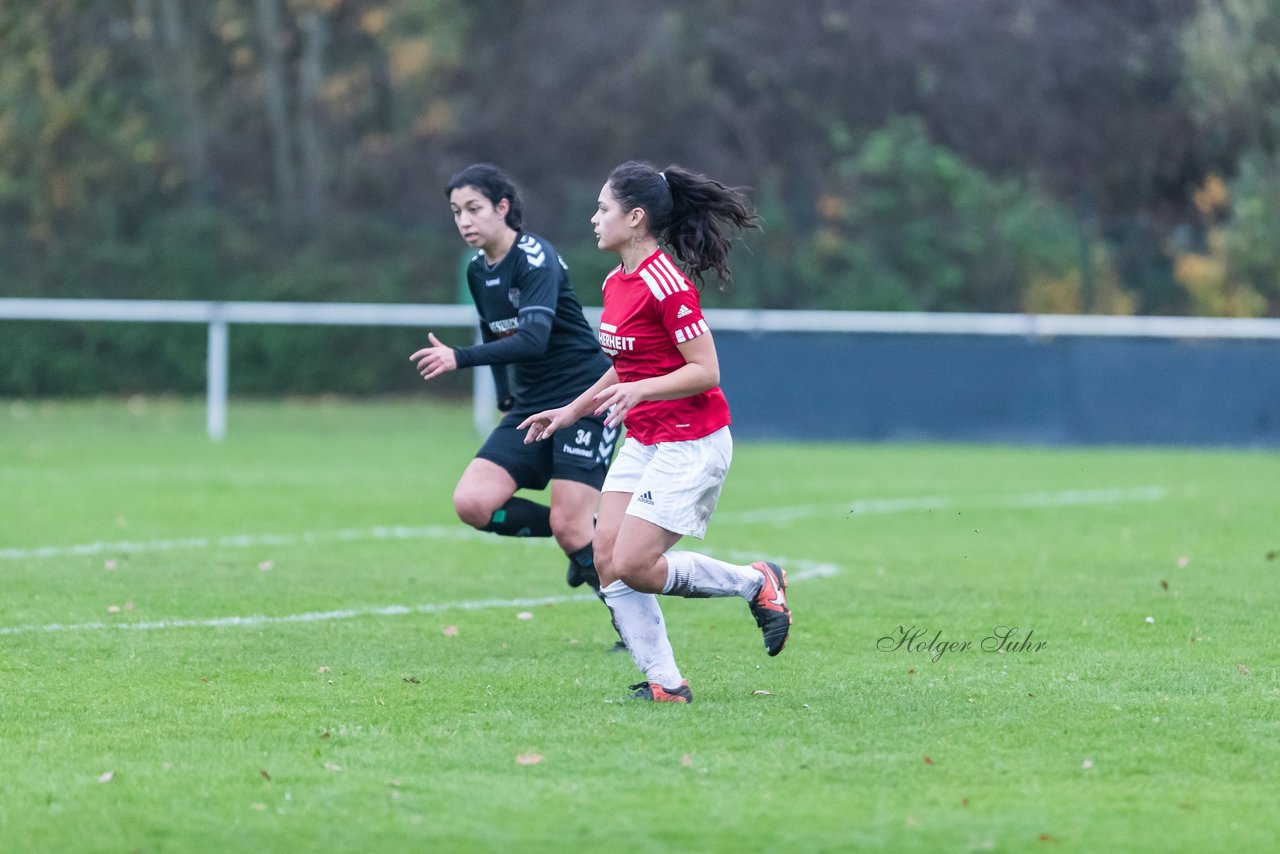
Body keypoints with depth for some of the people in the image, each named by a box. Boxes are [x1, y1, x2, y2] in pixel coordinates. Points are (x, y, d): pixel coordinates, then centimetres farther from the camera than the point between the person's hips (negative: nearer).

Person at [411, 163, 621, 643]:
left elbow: (534, 338, -32)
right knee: (472, 503, -10)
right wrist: (505, 396, 17)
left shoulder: (536, 258, -17)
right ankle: (583, 541, 11)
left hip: (585, 398, -8)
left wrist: (459, 358, -40)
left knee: (570, 527, -14)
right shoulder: (478, 271, 8)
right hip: (532, 406, 8)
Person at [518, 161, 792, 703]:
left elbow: (705, 370, -19)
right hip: (643, 443, 9)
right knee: (606, 558, -3)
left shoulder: (665, 283, -18)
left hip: (690, 444, -9)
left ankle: (756, 583, 6)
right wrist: (571, 412, 23)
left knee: (632, 566, -13)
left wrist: (639, 391, -29)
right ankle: (665, 683, 1)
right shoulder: (616, 283, 10)